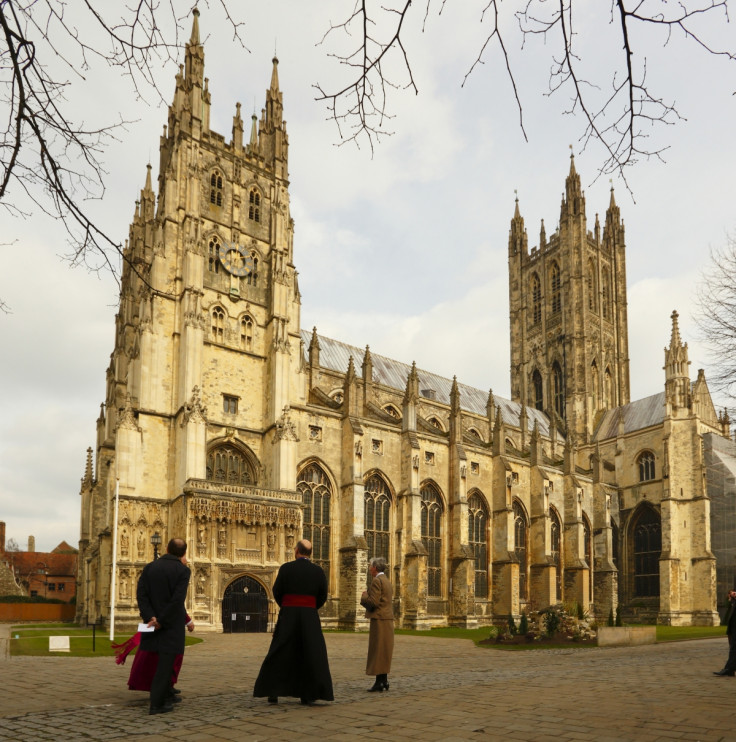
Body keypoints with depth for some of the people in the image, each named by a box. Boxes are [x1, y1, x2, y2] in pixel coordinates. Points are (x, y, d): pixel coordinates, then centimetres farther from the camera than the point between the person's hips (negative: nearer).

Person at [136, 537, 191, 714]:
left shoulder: (149, 567, 4)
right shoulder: (183, 570, -10)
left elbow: (141, 594, -5)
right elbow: (177, 600, -18)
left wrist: (150, 617, -10)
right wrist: (161, 621, -13)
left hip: (153, 622, 5)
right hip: (172, 625, -5)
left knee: (164, 662, 19)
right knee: (165, 664, 0)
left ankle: (166, 697, 28)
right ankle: (157, 703, 0)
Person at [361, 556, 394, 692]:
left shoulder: (377, 580, -13)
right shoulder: (387, 580, 15)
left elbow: (373, 602, -19)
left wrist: (364, 595, -2)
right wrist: (368, 596, 15)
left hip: (379, 620, -9)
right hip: (388, 618, 9)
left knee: (377, 650, -5)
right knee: (384, 651, 13)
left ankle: (379, 682, -5)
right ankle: (384, 681, 16)